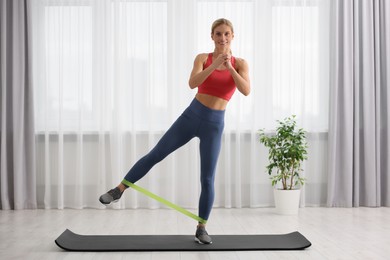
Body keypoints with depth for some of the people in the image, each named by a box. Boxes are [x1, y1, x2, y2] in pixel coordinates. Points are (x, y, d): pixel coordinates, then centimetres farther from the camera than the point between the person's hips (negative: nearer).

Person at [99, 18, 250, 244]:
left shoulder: (240, 64, 1)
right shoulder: (202, 58, 0)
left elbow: (246, 91, -17)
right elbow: (192, 83, -18)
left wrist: (230, 68, -29)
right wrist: (214, 66, -30)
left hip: (214, 124, 0)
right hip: (192, 115, 1)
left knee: (207, 179, -1)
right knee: (155, 154, 4)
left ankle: (201, 228, 15)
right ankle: (118, 190, 20)